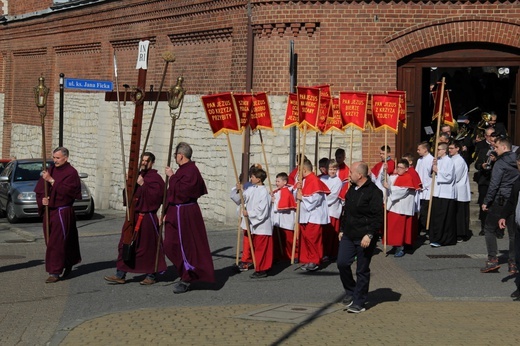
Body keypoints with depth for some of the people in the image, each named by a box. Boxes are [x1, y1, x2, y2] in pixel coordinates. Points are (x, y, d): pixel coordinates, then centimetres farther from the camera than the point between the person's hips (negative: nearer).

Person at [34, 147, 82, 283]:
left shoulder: (71, 173, -8)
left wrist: (51, 181, -23)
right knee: (50, 241, 13)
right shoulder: (50, 170, 11)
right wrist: (42, 199, -8)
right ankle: (68, 264, 30)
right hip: (49, 211, 7)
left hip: (62, 212, -7)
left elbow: (66, 191, -20)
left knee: (56, 242, -10)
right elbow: (39, 189, 11)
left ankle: (55, 272, -6)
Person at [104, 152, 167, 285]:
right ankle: (120, 275, 9)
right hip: (133, 216, 7)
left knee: (149, 247, 1)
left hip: (147, 217, -7)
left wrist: (143, 185, -22)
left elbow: (155, 197, -20)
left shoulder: (155, 178, -8)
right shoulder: (137, 175, 14)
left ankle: (151, 275, 14)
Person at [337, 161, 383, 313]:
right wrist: (342, 229, 19)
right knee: (342, 263, -1)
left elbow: (378, 217, -16)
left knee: (362, 270, 2)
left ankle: (359, 302, 11)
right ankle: (350, 292, 21)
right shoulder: (352, 189, 13)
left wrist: (369, 235, -22)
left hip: (364, 238, -7)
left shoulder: (373, 192, -13)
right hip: (348, 236, 7)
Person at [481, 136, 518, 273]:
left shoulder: (500, 163, -11)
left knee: (489, 228, 6)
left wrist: (486, 202, -8)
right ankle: (513, 263, 9)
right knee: (513, 232, 10)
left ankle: (492, 260, -2)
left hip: (501, 201, -6)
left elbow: (494, 184, -14)